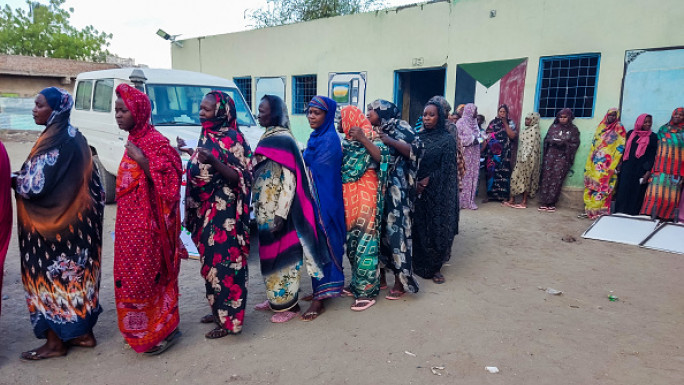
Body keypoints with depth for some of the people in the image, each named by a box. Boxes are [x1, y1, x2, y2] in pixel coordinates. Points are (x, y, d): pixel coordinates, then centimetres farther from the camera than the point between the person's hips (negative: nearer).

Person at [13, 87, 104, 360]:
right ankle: (83, 332, 25)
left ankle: (56, 342, 15)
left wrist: (13, 181, -3)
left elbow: (36, 186, -20)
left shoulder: (55, 141, -19)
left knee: (50, 274, 3)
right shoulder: (73, 136, 9)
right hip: (74, 217, 9)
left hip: (52, 222, -9)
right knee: (74, 273, 14)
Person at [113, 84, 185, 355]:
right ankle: (142, 330, 30)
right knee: (132, 275, 15)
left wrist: (142, 161, -26)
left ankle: (164, 330, 14)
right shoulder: (134, 140, 11)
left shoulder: (155, 141, -16)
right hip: (130, 221, 9)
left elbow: (167, 183, -21)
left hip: (146, 223, -9)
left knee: (149, 276, -1)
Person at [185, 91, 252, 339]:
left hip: (224, 213, -9)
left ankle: (230, 320, 8)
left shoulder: (232, 138, -12)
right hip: (206, 211, 9)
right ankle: (219, 311, 29)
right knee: (212, 261, 15)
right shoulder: (208, 136, 12)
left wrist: (213, 162, -29)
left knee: (225, 262, -3)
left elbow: (240, 177, -19)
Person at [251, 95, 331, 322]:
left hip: (277, 212, -9)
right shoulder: (267, 138, 12)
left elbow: (290, 180, -19)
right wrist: (259, 209, 17)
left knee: (282, 254, 1)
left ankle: (289, 304, 14)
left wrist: (280, 215, -22)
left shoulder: (283, 139, -15)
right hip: (264, 210, 9)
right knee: (269, 254, 16)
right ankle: (275, 298, 30)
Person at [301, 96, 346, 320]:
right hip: (314, 199, 9)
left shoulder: (329, 140, -14)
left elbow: (314, 171, -16)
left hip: (325, 200, -9)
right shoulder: (315, 137, 14)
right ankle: (321, 290, 27)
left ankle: (320, 299, 2)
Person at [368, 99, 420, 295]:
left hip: (396, 189, -6)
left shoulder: (401, 127, -1)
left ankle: (400, 279, 4)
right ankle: (380, 276, 18)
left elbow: (415, 150, -13)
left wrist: (390, 141, -20)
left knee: (396, 229, -6)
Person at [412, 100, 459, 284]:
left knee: (436, 230, 1)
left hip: (436, 193, -3)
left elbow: (446, 169, -9)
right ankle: (418, 264, 23)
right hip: (416, 191, 4)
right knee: (418, 229, 8)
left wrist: (425, 182, -16)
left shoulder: (447, 140, -4)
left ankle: (435, 268, 15)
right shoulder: (418, 137, 9)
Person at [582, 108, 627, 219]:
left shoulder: (619, 129, 2)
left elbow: (620, 147, -5)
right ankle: (589, 209, 9)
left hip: (608, 163, -5)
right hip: (596, 163, 5)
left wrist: (615, 165, -13)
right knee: (592, 184, 3)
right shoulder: (601, 127, 16)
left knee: (603, 186, -8)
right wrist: (589, 163, 13)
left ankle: (600, 210, -5)